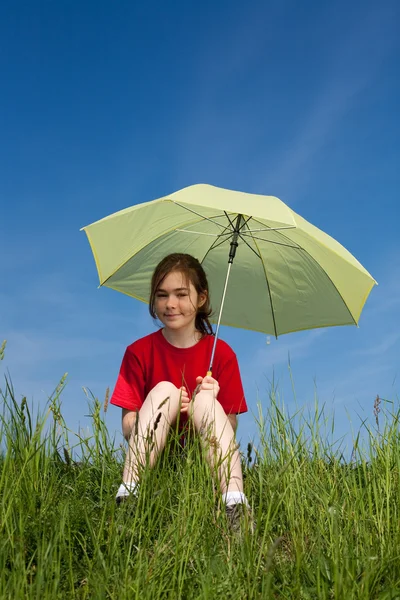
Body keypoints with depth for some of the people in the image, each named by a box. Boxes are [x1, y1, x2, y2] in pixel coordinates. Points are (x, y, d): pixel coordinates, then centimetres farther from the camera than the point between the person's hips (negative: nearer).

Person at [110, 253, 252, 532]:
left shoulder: (221, 353, -1)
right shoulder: (140, 352, 0)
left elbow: (231, 428, -3)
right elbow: (128, 428, -6)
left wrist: (207, 403, -25)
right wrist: (166, 408, -27)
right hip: (154, 458, 0)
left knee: (205, 399, -27)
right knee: (164, 389, -23)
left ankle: (236, 505, -43)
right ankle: (127, 494, -38)